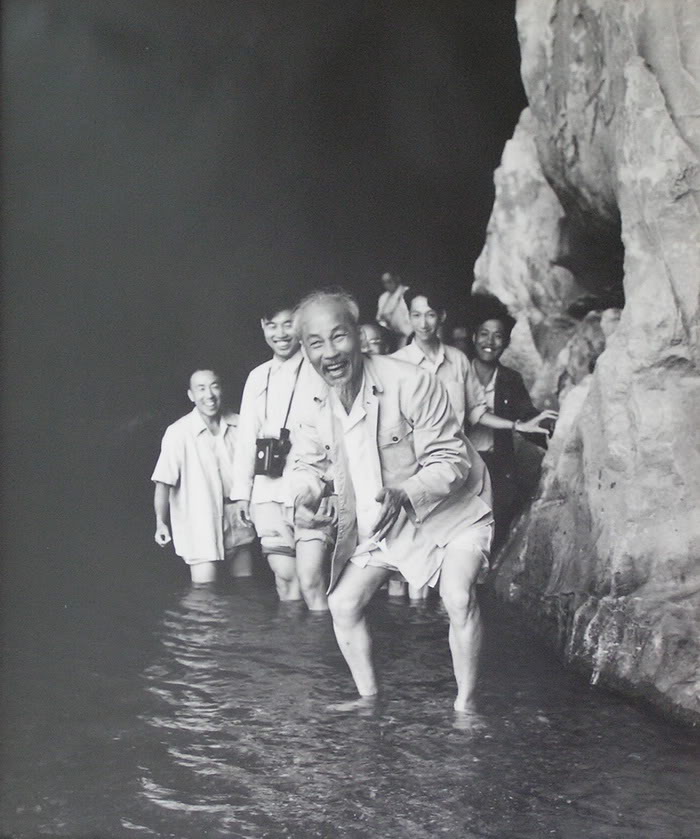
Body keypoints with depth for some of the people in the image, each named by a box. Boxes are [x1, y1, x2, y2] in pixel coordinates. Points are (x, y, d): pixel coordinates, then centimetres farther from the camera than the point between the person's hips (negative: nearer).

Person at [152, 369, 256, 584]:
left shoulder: (237, 425, -1)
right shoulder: (178, 433, -14)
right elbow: (164, 481, -14)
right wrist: (161, 523, -19)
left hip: (237, 519, 5)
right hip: (199, 524, -5)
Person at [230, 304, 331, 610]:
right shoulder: (257, 377, 16)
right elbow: (247, 436, 17)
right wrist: (241, 491, 13)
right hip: (268, 490, 5)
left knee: (310, 580, -11)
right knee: (284, 577, 4)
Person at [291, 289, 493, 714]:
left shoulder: (411, 383, -29)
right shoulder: (315, 407, -11)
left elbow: (450, 460, -26)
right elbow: (311, 465, 7)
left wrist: (403, 495, -42)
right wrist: (305, 499, -17)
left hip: (450, 510, -5)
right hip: (378, 521, 6)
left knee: (459, 597, -24)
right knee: (343, 603, 1)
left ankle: (466, 703, -7)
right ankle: (368, 695, 21)